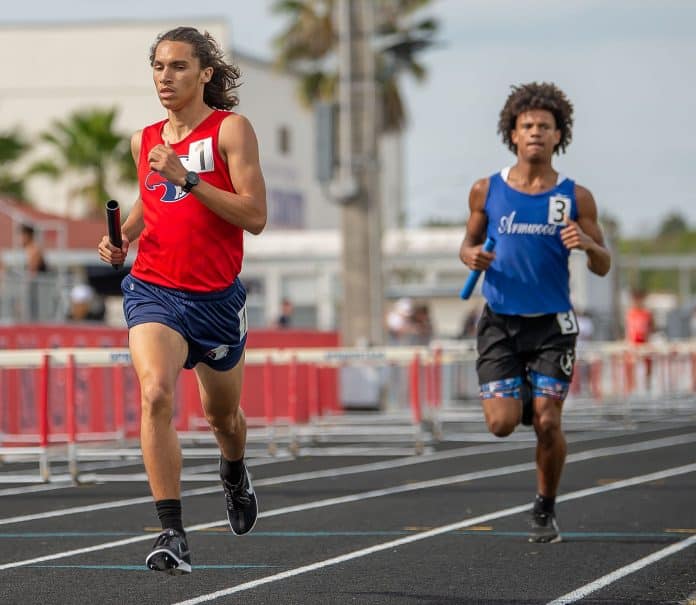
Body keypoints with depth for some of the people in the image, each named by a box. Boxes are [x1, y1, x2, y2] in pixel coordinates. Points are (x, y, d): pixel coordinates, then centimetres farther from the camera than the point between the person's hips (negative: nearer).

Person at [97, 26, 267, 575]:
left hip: (217, 296, -1)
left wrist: (188, 179, -22)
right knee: (156, 394, -25)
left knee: (223, 414, 18)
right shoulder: (144, 141, 8)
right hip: (153, 288, 2)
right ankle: (172, 534, -25)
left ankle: (235, 475, 56)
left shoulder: (231, 129, -7)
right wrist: (123, 237, 9)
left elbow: (255, 216, -15)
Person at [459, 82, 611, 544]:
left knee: (548, 423, -8)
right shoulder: (487, 191, 3)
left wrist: (586, 243, -17)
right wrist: (470, 255, -7)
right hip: (500, 321, 1)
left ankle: (546, 510, 15)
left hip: (552, 323, -1)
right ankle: (522, 396, 28)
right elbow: (470, 241, 17)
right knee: (501, 424, -9)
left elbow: (603, 267, 5)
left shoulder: (575, 198, 1)